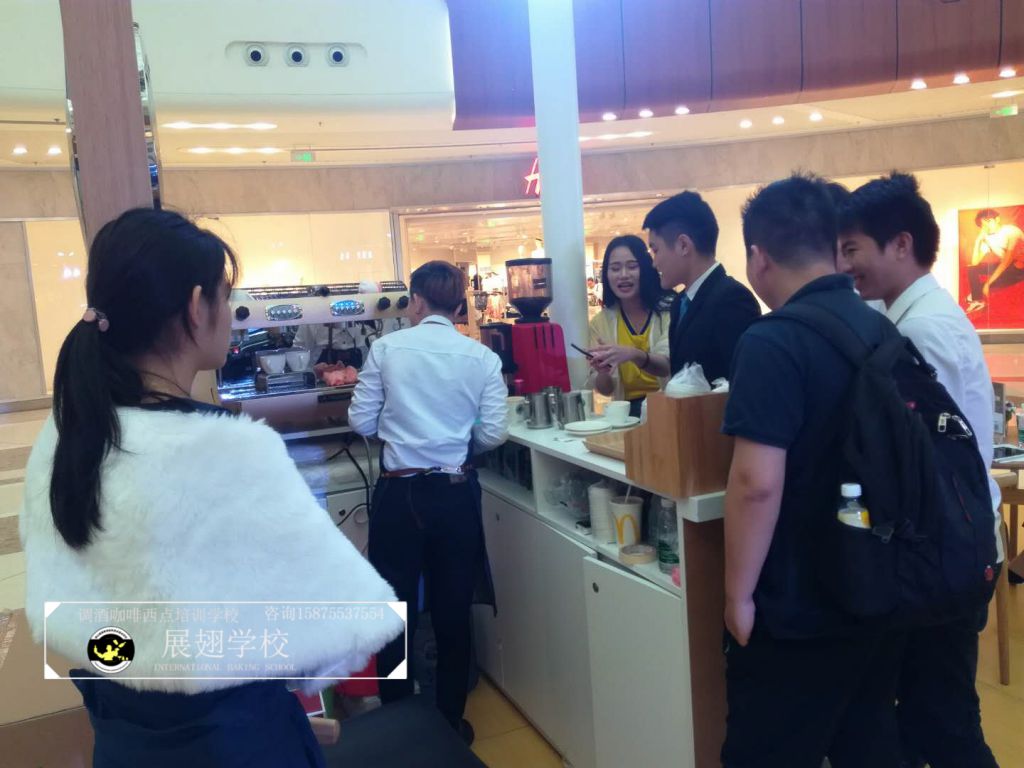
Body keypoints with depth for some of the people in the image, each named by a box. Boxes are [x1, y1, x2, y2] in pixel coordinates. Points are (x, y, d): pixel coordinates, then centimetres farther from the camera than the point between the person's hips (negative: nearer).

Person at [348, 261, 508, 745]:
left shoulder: (386, 348, -5)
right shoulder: (483, 357, -2)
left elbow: (361, 422, -2)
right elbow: (493, 435, -4)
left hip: (398, 493, -1)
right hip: (456, 493, 1)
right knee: (452, 613, 16)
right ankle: (450, 725, 29)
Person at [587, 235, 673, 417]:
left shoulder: (669, 309, -3)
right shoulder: (600, 322, 5)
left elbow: (669, 366, -16)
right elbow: (605, 389, 4)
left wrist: (634, 355, -34)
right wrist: (603, 373, -19)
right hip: (628, 412, 2)